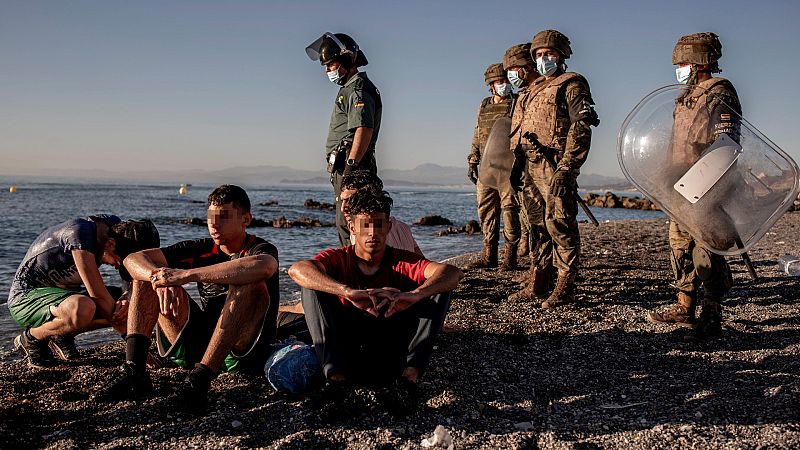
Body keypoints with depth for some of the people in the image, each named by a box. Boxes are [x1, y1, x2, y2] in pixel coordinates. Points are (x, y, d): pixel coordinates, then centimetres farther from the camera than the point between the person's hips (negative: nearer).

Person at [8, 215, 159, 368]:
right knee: (83, 309, -38)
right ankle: (31, 338, -8)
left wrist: (126, 299, -23)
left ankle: (61, 335, 5)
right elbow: (98, 295, -31)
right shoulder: (80, 234, -30)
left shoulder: (118, 227, -9)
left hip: (64, 294, 8)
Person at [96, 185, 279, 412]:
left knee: (251, 284, -31)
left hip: (243, 352, -5)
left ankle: (200, 378, -37)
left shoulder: (261, 249, -7)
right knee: (148, 274, 0)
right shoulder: (201, 249, 7)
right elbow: (133, 259, 0)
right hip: (196, 348, 5)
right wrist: (159, 276, -25)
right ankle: (133, 370, -18)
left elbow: (263, 267, -36)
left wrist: (186, 274, -33)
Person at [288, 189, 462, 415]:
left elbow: (453, 273, -21)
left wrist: (414, 295, -42)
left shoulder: (402, 262, -2)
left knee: (439, 289, -14)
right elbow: (297, 270, -25)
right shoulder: (339, 259, -2)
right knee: (313, 285, -16)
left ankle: (410, 374, -27)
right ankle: (336, 375, -27)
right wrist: (348, 292, -42)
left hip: (392, 353, 0)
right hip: (348, 346, 0)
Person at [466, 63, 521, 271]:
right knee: (486, 209, 7)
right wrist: (472, 162, 15)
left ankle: (510, 257, -3)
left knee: (510, 208, -7)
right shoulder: (484, 106, 18)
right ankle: (489, 255, 15)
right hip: (487, 167, 6)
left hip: (508, 166, -6)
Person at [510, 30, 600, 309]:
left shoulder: (572, 85, -1)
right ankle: (537, 284, 18)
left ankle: (565, 287, -3)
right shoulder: (533, 90, 23)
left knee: (559, 223, -8)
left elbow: (581, 129, -13)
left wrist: (565, 168, -22)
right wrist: (516, 162, 16)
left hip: (556, 164, -8)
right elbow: (519, 129, 26)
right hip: (533, 165, 8)